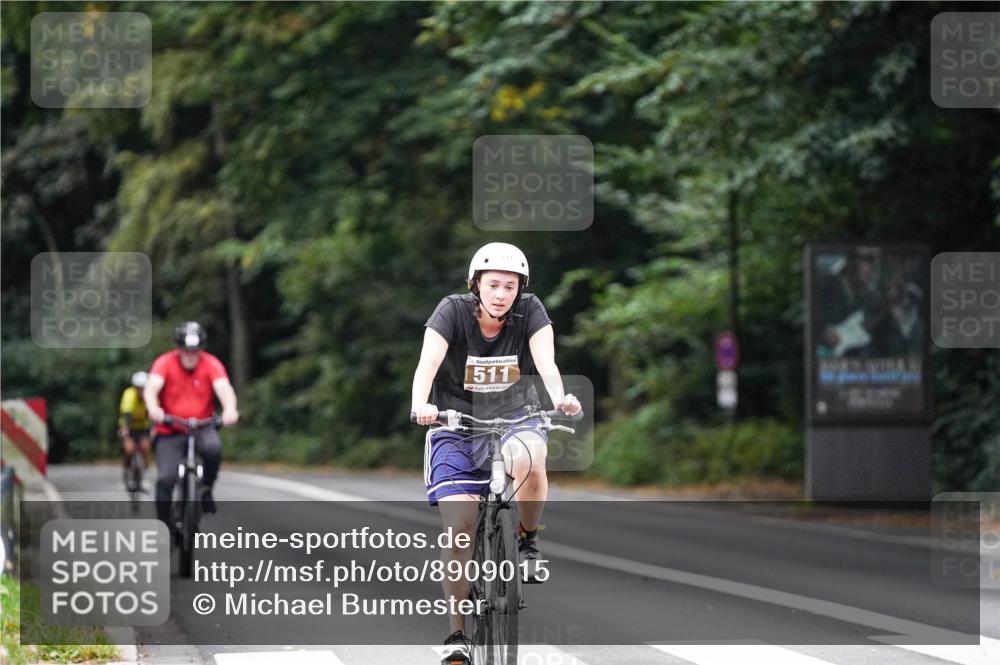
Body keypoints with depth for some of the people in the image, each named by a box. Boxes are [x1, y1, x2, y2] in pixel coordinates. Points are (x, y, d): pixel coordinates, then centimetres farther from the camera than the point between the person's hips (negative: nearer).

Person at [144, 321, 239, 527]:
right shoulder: (164, 363, -11)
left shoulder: (211, 364, -8)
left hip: (202, 428, 1)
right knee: (165, 479, -18)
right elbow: (152, 387, -27)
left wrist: (230, 410, -46)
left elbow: (224, 388, -23)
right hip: (170, 433, -1)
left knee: (213, 448, -32)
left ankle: (206, 488, -4)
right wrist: (153, 409, -50)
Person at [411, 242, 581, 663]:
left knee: (528, 460, -36)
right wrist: (420, 405, -48)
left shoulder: (530, 312, -11)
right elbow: (428, 362, -27)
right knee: (459, 528, -13)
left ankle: (528, 540, -7)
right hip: (456, 425, 0)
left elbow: (545, 361, -25)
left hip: (514, 418, 0)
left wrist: (559, 397, -47)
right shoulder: (453, 311, -14)